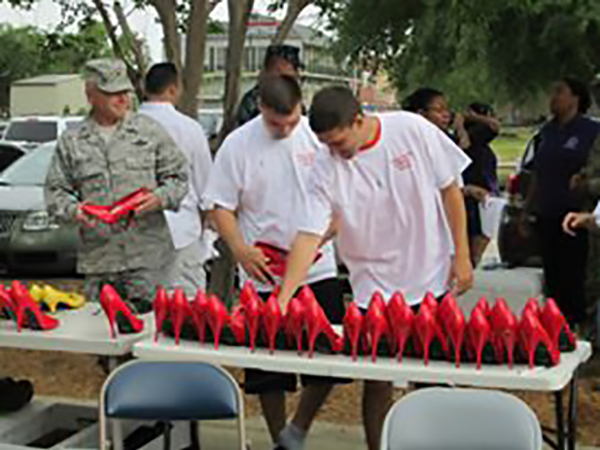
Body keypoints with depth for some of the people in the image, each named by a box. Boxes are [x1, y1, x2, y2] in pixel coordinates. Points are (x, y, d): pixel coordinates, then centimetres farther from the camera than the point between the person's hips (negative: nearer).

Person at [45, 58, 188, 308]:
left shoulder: (150, 130, 6)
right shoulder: (71, 142, 9)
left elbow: (177, 176, 9)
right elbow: (55, 192, 11)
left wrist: (160, 198, -10)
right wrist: (73, 211, -10)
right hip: (97, 258, 1)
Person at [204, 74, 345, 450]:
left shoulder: (318, 135, -1)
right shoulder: (238, 144, -4)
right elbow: (221, 207, 0)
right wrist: (241, 251, -16)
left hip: (318, 269, 1)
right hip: (263, 276, -1)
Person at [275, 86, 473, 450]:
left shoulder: (413, 130, -13)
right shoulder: (327, 170, -12)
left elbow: (450, 190, -4)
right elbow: (309, 236, -17)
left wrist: (462, 255, -4)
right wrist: (283, 299, -27)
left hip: (433, 279, 0)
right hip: (375, 288, 0)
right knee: (378, 380, 5)